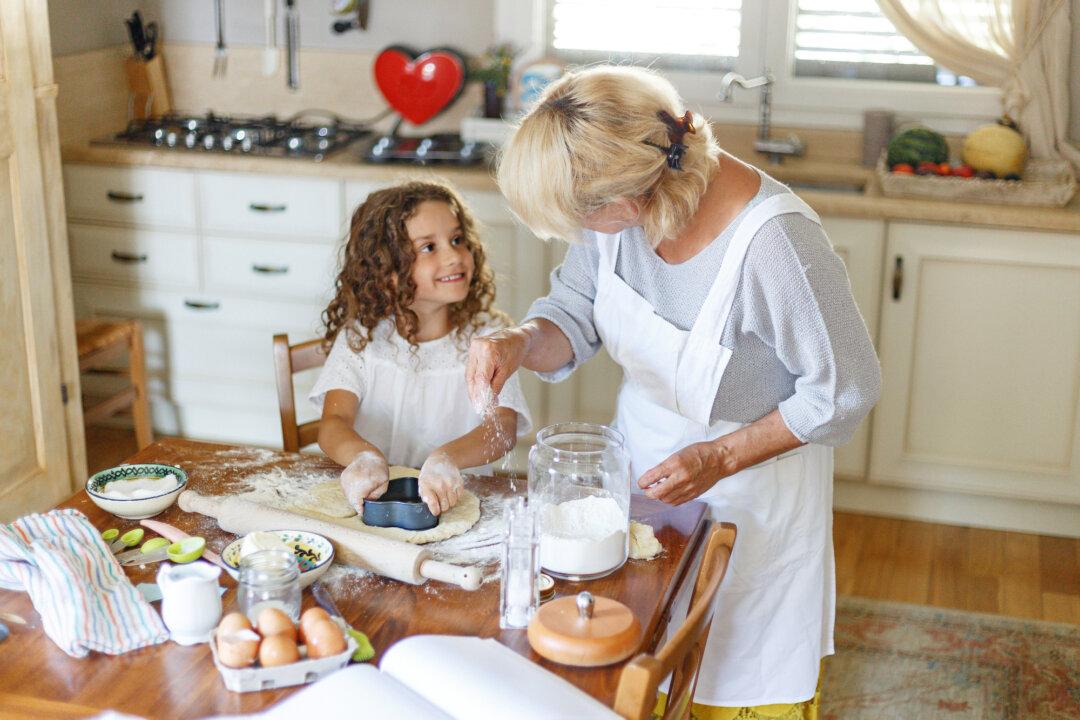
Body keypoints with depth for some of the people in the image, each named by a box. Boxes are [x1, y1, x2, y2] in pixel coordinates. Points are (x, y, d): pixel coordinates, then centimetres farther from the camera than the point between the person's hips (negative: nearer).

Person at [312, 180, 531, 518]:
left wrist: (446, 458, -34)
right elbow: (333, 423, -7)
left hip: (455, 500, 1)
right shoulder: (360, 335, 3)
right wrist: (364, 457, -32)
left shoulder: (488, 334, 1)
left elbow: (503, 428, -12)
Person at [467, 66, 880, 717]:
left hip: (750, 486, -5)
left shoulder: (775, 243, -35)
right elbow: (575, 315, -3)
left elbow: (847, 389, -21)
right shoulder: (618, 204, -18)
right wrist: (519, 343, -25)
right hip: (642, 463, 5)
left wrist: (721, 457, -24)